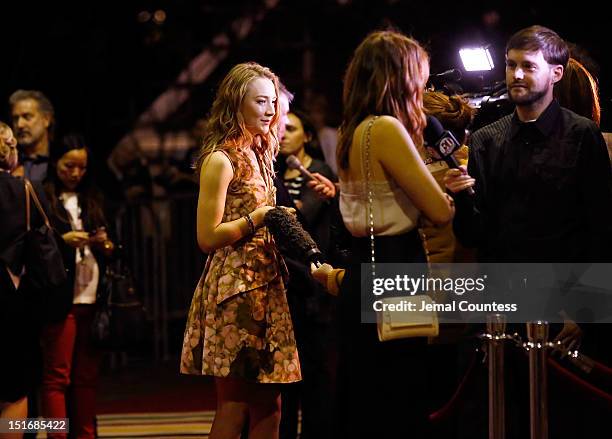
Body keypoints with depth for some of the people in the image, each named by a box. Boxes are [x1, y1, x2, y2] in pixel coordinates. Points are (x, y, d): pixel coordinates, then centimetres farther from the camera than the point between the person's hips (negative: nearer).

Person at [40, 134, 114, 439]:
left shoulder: (93, 199, 18)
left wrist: (105, 245, 2)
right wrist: (64, 240, -17)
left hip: (92, 298, 5)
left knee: (87, 376, 5)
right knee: (57, 375, -4)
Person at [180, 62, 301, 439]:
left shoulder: (259, 156, 17)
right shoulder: (220, 160, -8)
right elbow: (208, 237, -13)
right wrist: (260, 217, -14)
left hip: (265, 286, 8)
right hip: (235, 289, -8)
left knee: (268, 403, 4)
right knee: (235, 404, -7)